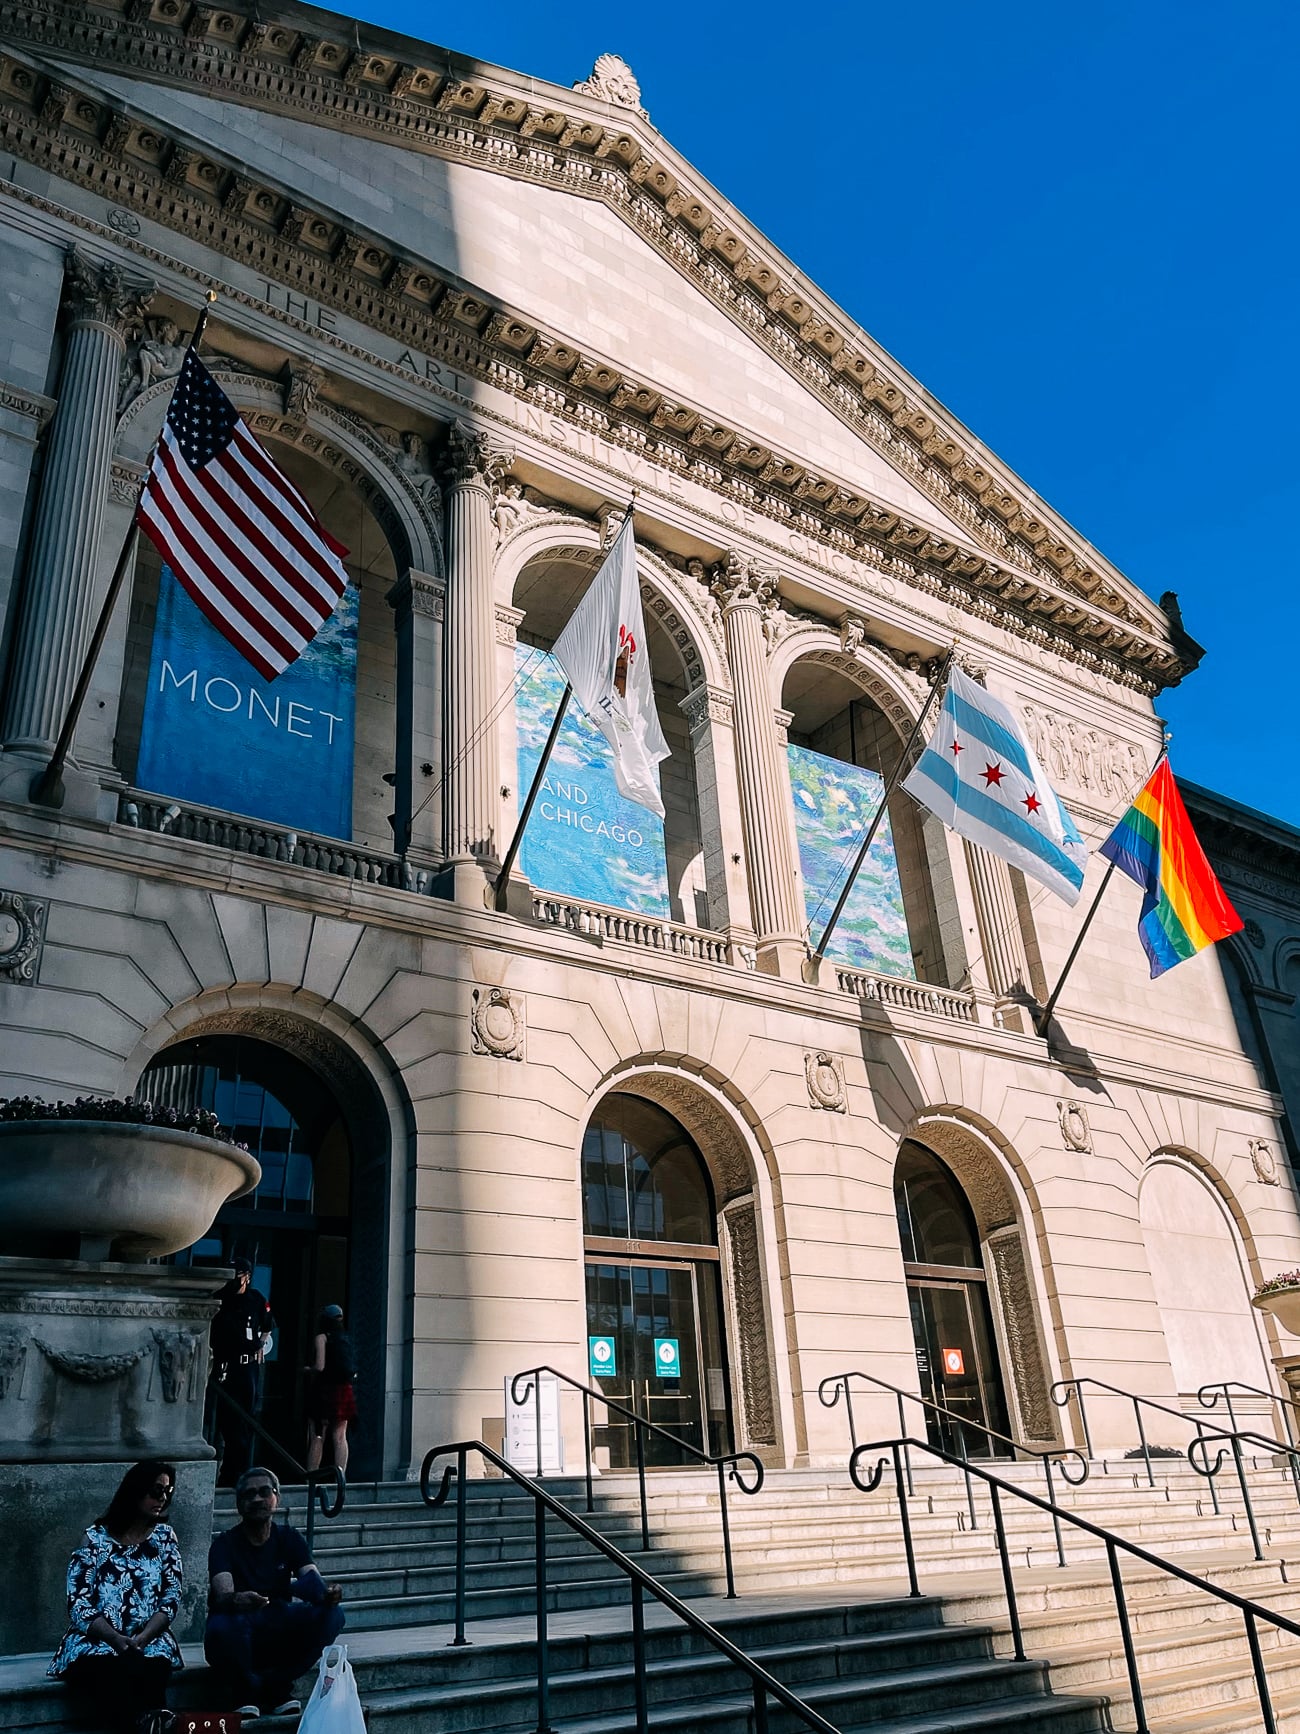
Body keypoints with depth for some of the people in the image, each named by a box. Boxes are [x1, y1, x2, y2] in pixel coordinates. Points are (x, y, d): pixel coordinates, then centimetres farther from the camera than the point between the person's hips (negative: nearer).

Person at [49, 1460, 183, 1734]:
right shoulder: (95, 1539, 4)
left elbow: (171, 1599, 4)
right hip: (96, 1642, -1)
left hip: (148, 1642, 1)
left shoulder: (165, 1537, 12)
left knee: (151, 1668, -36)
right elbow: (78, 1604, -5)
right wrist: (117, 1640, -20)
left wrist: (141, 1639, -15)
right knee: (110, 1671, -37)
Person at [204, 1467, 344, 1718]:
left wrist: (328, 1594, -36)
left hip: (279, 1629, 3)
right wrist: (236, 1600, -51)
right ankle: (247, 1692, -9)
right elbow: (222, 1593, -25)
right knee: (222, 1626, -37)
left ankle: (274, 1686, -8)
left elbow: (313, 1581, -11)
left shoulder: (288, 1538, 3)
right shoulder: (225, 1544, -7)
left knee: (331, 1614, -23)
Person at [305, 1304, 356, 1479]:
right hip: (344, 1391, 5)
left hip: (325, 1389, -5)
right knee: (339, 1437, 7)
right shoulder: (346, 1338, 12)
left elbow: (320, 1366, -12)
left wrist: (308, 1368, 6)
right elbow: (353, 1371, 13)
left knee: (317, 1437, 1)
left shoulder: (323, 1336, -4)